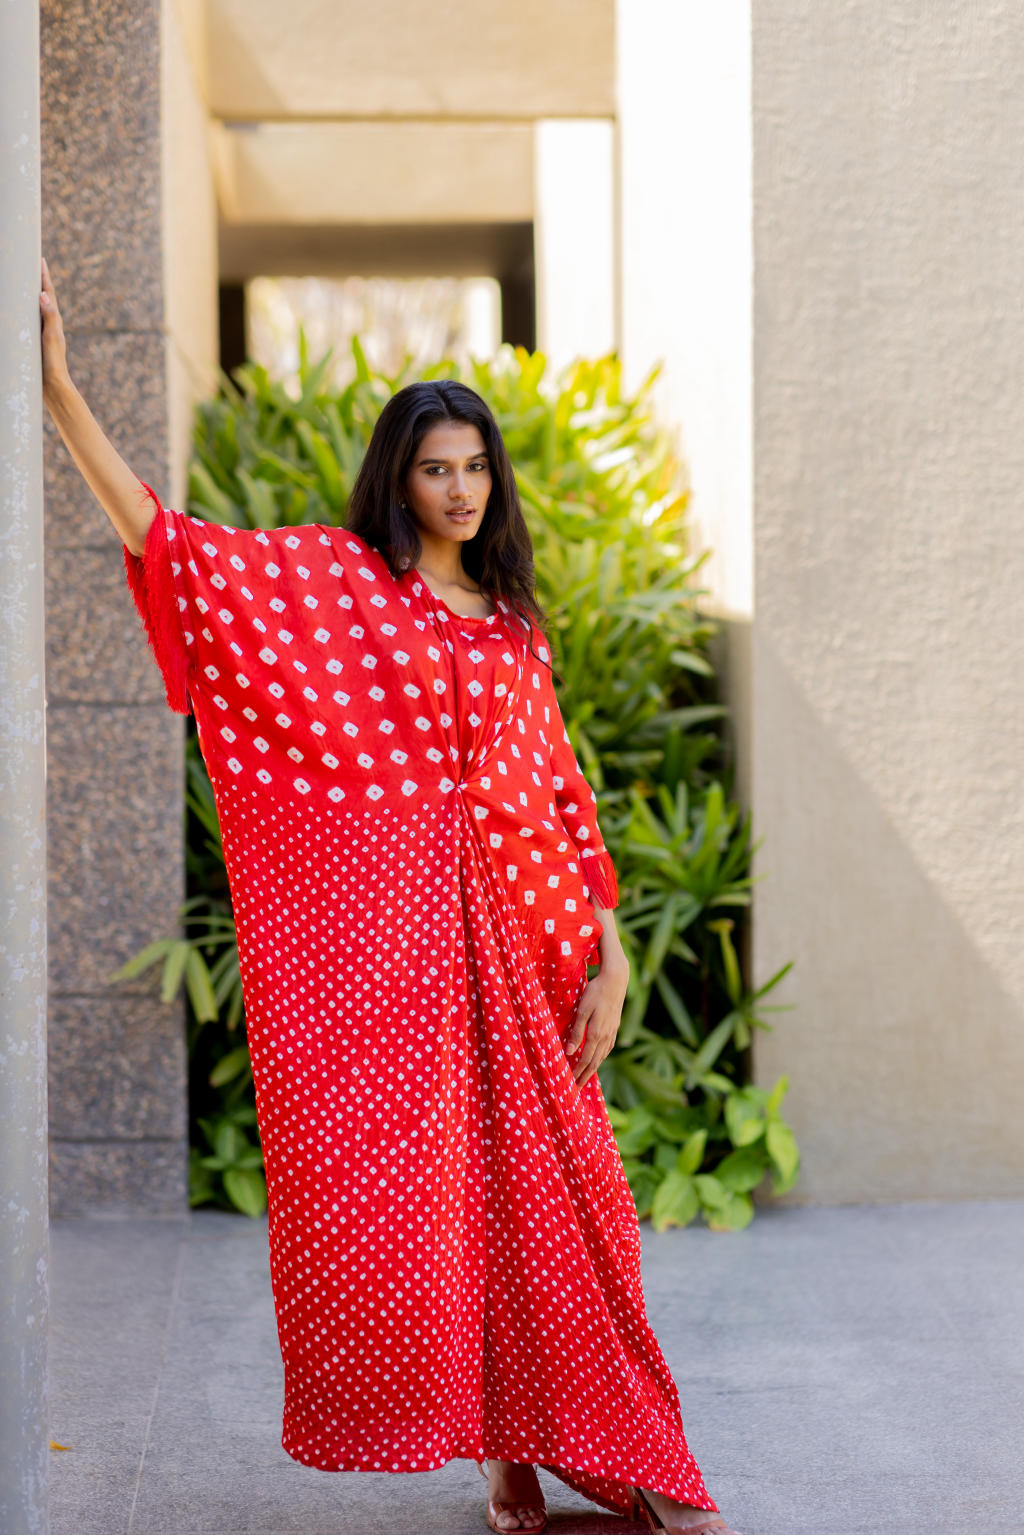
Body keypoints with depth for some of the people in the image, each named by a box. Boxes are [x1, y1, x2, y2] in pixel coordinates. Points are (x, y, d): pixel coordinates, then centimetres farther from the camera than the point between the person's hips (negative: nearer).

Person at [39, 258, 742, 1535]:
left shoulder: (512, 625, 16)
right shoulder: (330, 579, 5)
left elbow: (557, 796, 14)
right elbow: (167, 542, -5)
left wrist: (609, 955, 6)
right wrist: (61, 392, -12)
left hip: (511, 938, 3)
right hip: (383, 936, -3)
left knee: (540, 1191, 5)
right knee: (411, 1183, -3)